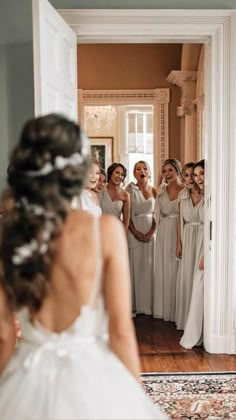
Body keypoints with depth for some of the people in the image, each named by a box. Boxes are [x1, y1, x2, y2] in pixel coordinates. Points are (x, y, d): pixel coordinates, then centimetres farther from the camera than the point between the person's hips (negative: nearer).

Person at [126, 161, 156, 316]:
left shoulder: (154, 191, 7)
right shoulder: (130, 189, 0)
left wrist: (151, 232, -7)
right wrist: (136, 233, -10)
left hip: (150, 231, 2)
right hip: (134, 231, -2)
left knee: (149, 266, 4)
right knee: (135, 265, -1)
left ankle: (149, 304, 14)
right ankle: (134, 305, 7)